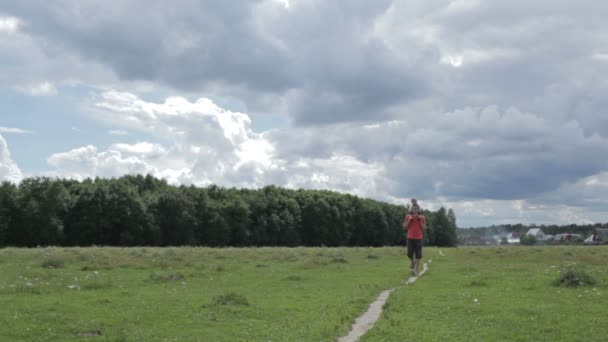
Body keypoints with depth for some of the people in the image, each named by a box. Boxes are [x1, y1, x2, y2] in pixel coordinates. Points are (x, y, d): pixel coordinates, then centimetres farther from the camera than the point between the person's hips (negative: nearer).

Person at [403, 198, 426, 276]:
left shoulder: (422, 217, 3)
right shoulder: (408, 216, 4)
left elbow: (424, 228, 1)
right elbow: (404, 227, 3)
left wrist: (420, 220, -10)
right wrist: (409, 220, -9)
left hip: (418, 238, 0)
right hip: (410, 238, 0)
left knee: (418, 255, -3)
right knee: (410, 253, -6)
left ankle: (416, 269, 6)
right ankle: (412, 262, 26)